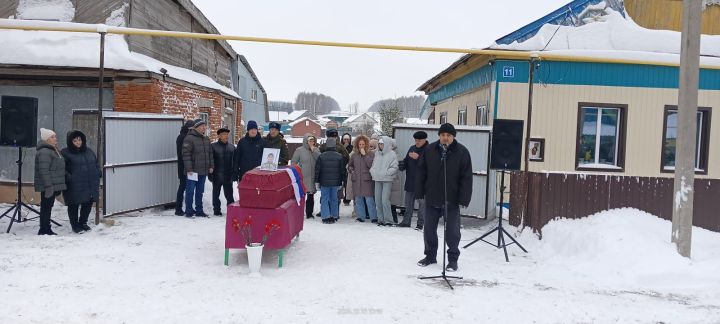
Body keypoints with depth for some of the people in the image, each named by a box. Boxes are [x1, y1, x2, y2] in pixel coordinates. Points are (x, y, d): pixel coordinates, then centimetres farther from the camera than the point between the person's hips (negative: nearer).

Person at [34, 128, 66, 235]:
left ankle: (46, 229, 22)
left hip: (54, 185, 10)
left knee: (48, 207, 15)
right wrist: (48, 186, -25)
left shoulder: (53, 150, 19)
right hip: (48, 186, -10)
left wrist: (58, 188, 25)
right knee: (46, 207, -5)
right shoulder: (44, 152, -15)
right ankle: (44, 230, 0)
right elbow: (44, 171, -22)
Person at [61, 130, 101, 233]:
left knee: (88, 204, 13)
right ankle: (75, 225, 19)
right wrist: (68, 178, -19)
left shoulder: (89, 151, 13)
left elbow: (96, 164, 23)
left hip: (90, 185, 6)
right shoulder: (65, 153, -6)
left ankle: (83, 222, 32)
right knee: (74, 205, 4)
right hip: (74, 187, -6)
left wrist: (97, 174, 11)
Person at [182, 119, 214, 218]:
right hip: (193, 171, -7)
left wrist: (211, 166, 11)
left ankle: (199, 210, 20)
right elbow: (186, 154, -15)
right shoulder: (189, 138, -10)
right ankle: (189, 211, 7)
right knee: (190, 191, -1)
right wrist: (189, 168, -18)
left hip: (203, 171, 7)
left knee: (200, 191, 13)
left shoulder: (206, 139, 13)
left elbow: (210, 153, 19)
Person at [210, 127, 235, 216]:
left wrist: (234, 174, 6)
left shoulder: (232, 147, 9)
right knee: (216, 194, 7)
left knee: (229, 194, 7)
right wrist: (210, 174, -9)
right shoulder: (213, 146, -4)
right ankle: (216, 210, 16)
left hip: (228, 176, 3)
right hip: (217, 176, -3)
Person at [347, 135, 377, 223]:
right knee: (358, 199, 8)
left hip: (367, 180, -4)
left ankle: (373, 217, -2)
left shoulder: (371, 154, 0)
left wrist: (365, 155, -13)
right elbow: (349, 165, 25)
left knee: (369, 199, -8)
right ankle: (360, 216, 17)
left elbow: (371, 165, -14)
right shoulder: (354, 155, 12)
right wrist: (352, 171, 5)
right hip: (356, 180, 4)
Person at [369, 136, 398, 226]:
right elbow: (373, 164, 21)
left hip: (387, 180, -6)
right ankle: (380, 219, 15)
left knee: (385, 200, -12)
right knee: (378, 200, 6)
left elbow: (394, 168, -9)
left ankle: (388, 220, -3)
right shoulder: (377, 153, 13)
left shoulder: (392, 154, -5)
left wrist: (385, 173, -15)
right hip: (377, 180, 6)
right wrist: (372, 171, 2)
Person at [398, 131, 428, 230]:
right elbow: (406, 160, 20)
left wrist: (418, 158, -24)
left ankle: (420, 223, 5)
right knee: (408, 202, 13)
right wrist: (402, 165, -1)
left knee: (422, 203, -2)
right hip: (410, 181, 7)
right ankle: (406, 221, 23)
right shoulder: (412, 148, 13)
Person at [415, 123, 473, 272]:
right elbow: (421, 173, 6)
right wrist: (419, 193, 2)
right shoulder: (429, 150, 0)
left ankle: (453, 259, 18)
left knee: (452, 232, 3)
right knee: (429, 229, 11)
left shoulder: (462, 152, -7)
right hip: (432, 198, 3)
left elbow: (466, 178, -8)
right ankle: (430, 256, 27)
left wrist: (463, 199, -12)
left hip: (452, 200, -3)